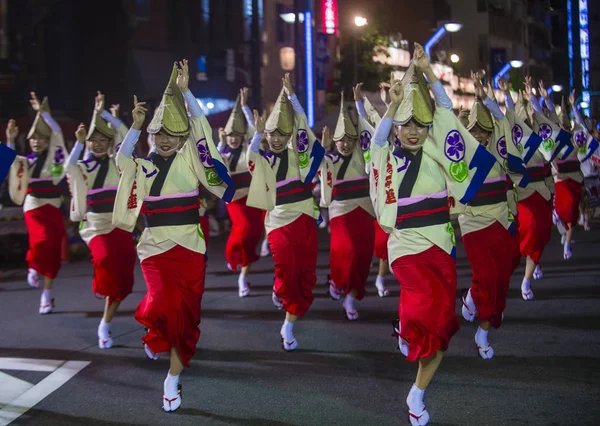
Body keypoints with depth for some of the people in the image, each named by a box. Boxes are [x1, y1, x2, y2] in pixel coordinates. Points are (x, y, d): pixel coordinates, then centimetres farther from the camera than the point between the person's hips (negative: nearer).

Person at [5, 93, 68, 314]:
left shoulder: (55, 156, 3)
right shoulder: (27, 161, 7)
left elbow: (57, 132, -5)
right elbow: (8, 164, -6)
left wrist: (42, 112, -6)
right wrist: (10, 141, -12)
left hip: (53, 207, 1)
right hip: (34, 207, -1)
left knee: (53, 250, 1)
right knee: (42, 240, -26)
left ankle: (47, 294, 10)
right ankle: (34, 268, 5)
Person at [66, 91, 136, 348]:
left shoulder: (117, 163, 6)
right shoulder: (83, 168, 4)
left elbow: (124, 132, -2)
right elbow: (69, 168, -20)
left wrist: (102, 113, -6)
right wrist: (79, 142, -22)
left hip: (120, 225, 2)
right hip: (96, 226, -2)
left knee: (122, 275, -2)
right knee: (106, 258, -32)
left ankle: (105, 327, 9)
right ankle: (101, 287, 0)